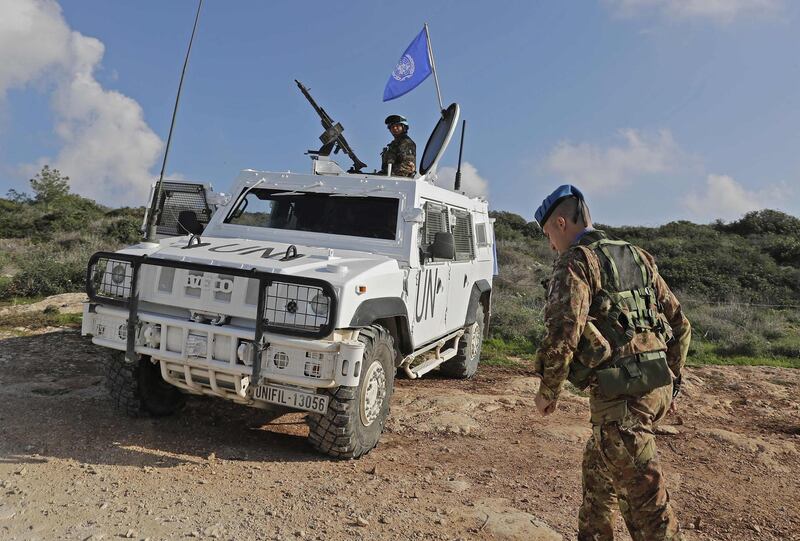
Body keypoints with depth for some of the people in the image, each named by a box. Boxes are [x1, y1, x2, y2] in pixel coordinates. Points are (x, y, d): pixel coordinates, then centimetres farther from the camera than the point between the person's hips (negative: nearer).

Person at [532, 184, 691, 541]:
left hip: (620, 392, -9)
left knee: (644, 495, -2)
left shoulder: (576, 262, -7)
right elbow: (680, 325, 19)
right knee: (598, 469, 24)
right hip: (656, 387, 9)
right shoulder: (638, 258, 17)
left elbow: (563, 331, -19)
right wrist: (671, 383, 25)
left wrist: (548, 391, -6)